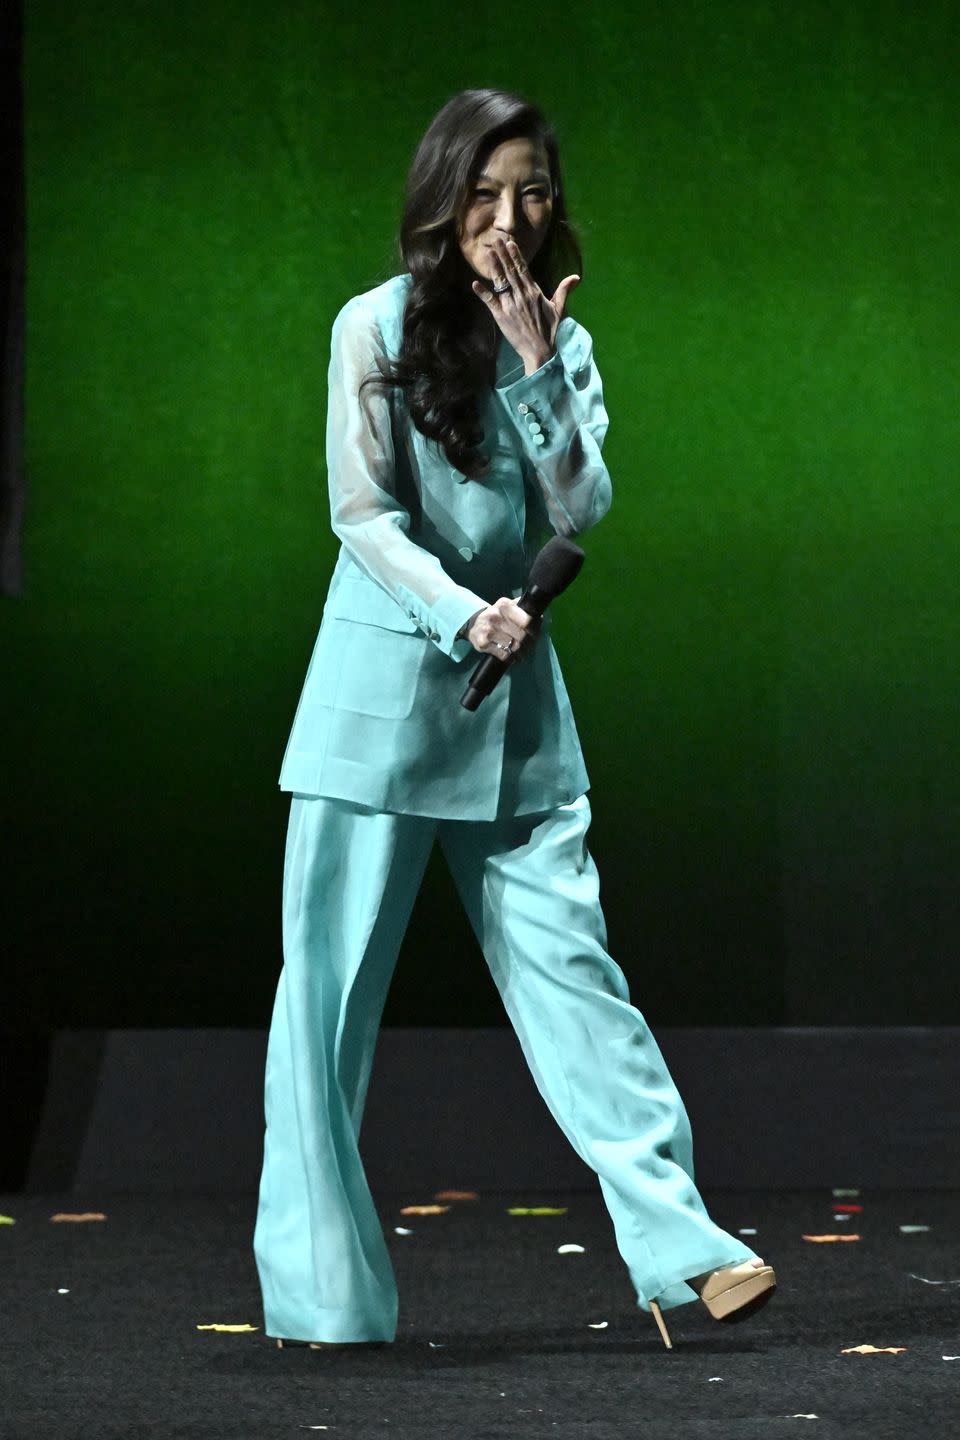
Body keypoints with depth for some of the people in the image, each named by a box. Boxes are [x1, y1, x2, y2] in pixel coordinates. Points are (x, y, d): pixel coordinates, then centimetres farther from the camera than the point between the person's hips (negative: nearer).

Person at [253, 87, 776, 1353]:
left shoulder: (564, 343, 10)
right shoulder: (379, 326, -2)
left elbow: (584, 511, -1)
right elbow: (362, 512, -8)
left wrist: (539, 371, -10)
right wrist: (460, 612, -21)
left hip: (516, 697, 3)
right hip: (384, 686, -3)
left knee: (571, 968, -2)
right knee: (332, 984, -1)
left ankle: (680, 1248, -6)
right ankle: (321, 1290, 5)